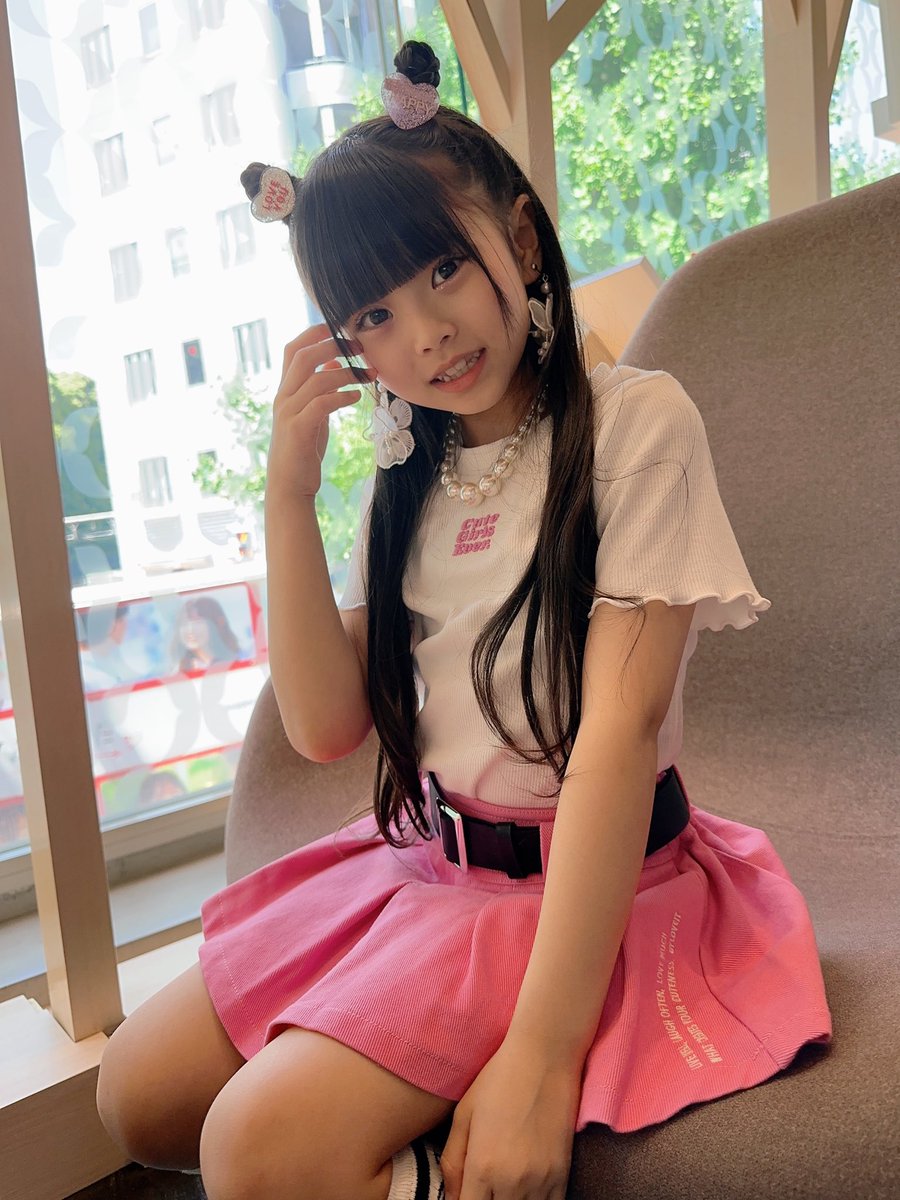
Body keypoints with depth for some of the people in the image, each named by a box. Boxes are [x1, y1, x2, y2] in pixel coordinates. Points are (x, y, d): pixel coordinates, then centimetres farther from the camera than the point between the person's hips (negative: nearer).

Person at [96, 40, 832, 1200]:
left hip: (582, 882, -7)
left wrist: (541, 1053, -25)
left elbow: (621, 725, -21)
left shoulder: (635, 421, -12)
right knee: (137, 1096, 6)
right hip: (419, 860, 7)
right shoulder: (408, 478, 7)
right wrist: (289, 490, -8)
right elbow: (326, 726, 0)